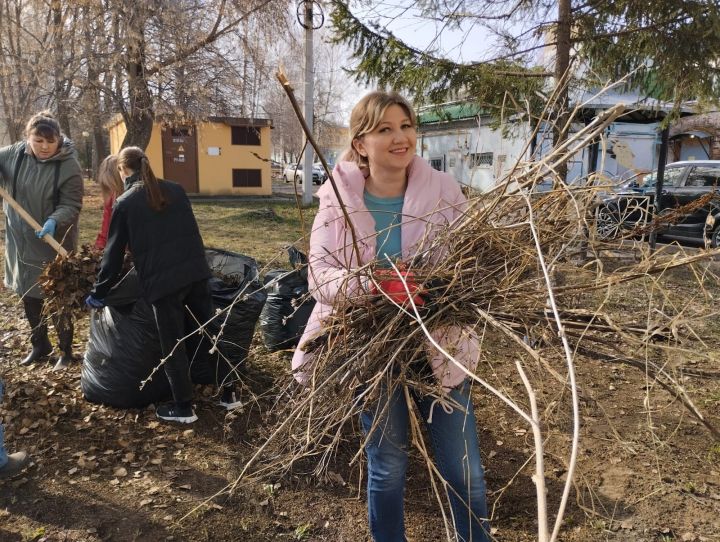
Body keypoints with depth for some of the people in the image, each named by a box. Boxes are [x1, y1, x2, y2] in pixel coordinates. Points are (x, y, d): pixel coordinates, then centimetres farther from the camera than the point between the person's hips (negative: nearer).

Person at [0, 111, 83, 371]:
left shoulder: (69, 166, -18)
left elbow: (71, 205, -18)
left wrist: (54, 222, -36)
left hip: (54, 244, -5)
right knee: (28, 296, 17)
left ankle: (65, 350, 20)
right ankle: (39, 344, 36)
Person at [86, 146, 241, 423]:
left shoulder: (124, 203, -1)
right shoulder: (175, 189, 11)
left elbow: (114, 252, 2)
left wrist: (99, 292, 12)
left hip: (161, 281, -4)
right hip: (196, 272, 5)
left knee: (173, 345, 6)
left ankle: (184, 408, 16)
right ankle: (228, 393, 20)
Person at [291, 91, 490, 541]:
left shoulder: (443, 190, -6)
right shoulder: (339, 198, -8)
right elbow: (319, 274, -16)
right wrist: (374, 283, -35)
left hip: (439, 347, 1)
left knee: (465, 469, 13)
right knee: (388, 468, 18)